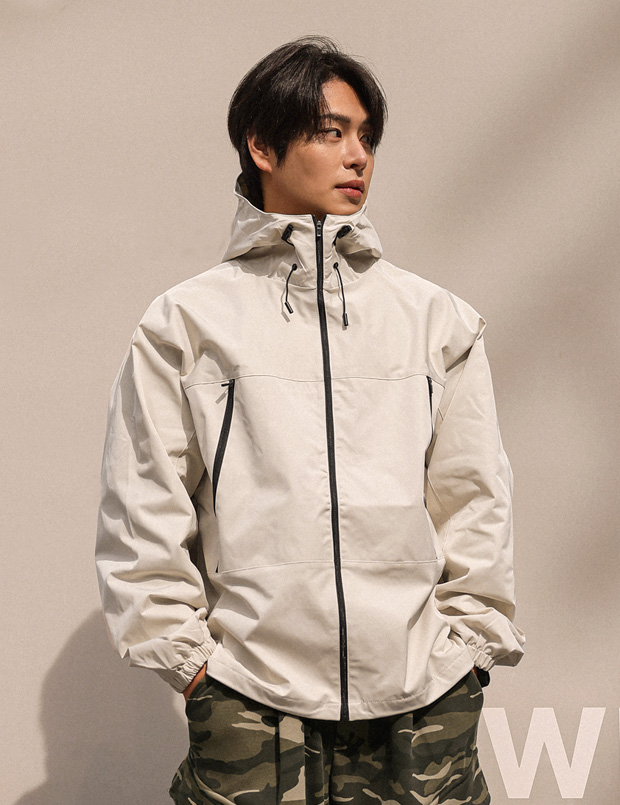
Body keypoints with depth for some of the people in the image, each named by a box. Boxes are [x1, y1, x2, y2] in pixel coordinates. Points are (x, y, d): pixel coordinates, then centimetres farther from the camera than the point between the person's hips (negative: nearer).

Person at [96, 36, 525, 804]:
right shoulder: (185, 322, 3)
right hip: (249, 699, -1)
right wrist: (187, 655, -1)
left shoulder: (436, 319, 9)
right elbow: (141, 515, 2)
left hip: (420, 692, 2)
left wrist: (466, 644, 5)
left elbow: (474, 500, 10)